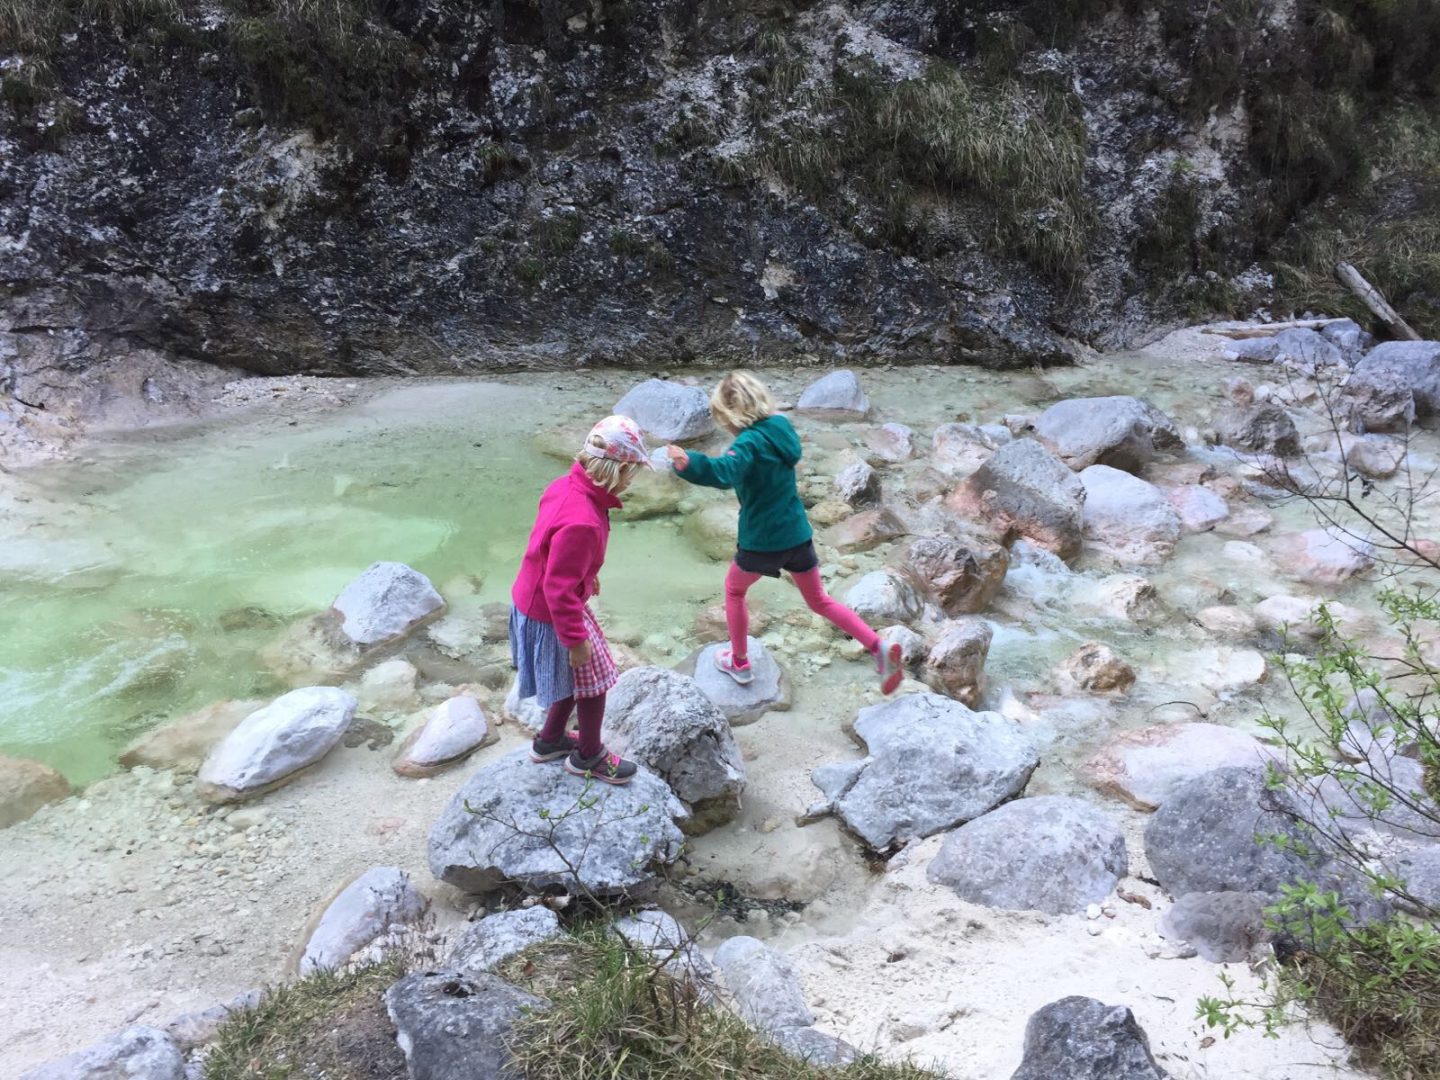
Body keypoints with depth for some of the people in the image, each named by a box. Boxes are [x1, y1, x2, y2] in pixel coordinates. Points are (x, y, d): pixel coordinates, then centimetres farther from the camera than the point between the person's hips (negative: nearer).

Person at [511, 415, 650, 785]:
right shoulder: (581, 522, -37)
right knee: (594, 681, 13)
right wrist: (576, 639, -19)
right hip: (551, 615, -9)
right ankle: (589, 757, 35)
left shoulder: (569, 485, -9)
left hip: (532, 600, 9)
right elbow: (559, 589, -30)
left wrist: (586, 573, 24)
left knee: (578, 678, 27)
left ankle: (550, 740, 47)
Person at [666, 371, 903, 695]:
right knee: (819, 600, 19)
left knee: (734, 589, 22)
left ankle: (739, 663, 33)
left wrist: (689, 463, -59)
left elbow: (725, 472, -43)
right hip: (798, 534, 7)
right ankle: (880, 651, 6)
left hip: (762, 540, -7)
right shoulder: (780, 427, 3)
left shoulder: (750, 441, -22)